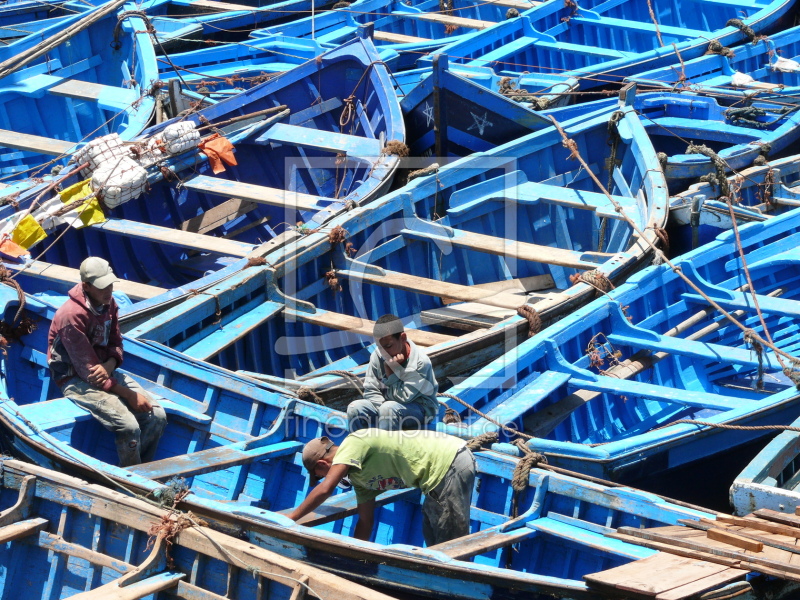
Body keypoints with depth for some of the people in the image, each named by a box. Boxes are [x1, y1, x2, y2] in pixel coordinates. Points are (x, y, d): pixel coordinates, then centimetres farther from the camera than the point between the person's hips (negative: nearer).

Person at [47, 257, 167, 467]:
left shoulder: (108, 303, 0)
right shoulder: (72, 316, -24)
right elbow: (87, 370, -22)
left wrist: (109, 366, -16)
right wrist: (129, 396, -20)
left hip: (106, 372, 8)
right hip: (76, 381, -8)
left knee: (157, 417, -9)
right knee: (129, 426, -27)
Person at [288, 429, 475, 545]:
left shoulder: (352, 443, -10)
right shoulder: (358, 475, 18)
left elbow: (325, 489, -19)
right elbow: (365, 521, 22)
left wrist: (290, 518, -11)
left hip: (449, 464, -10)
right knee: (433, 539, 20)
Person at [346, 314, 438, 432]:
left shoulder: (420, 362, -21)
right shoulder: (377, 356, -9)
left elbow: (403, 398, -21)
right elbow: (371, 391, -7)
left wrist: (390, 370, -24)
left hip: (421, 409, -5)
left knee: (389, 409, -36)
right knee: (354, 408, -20)